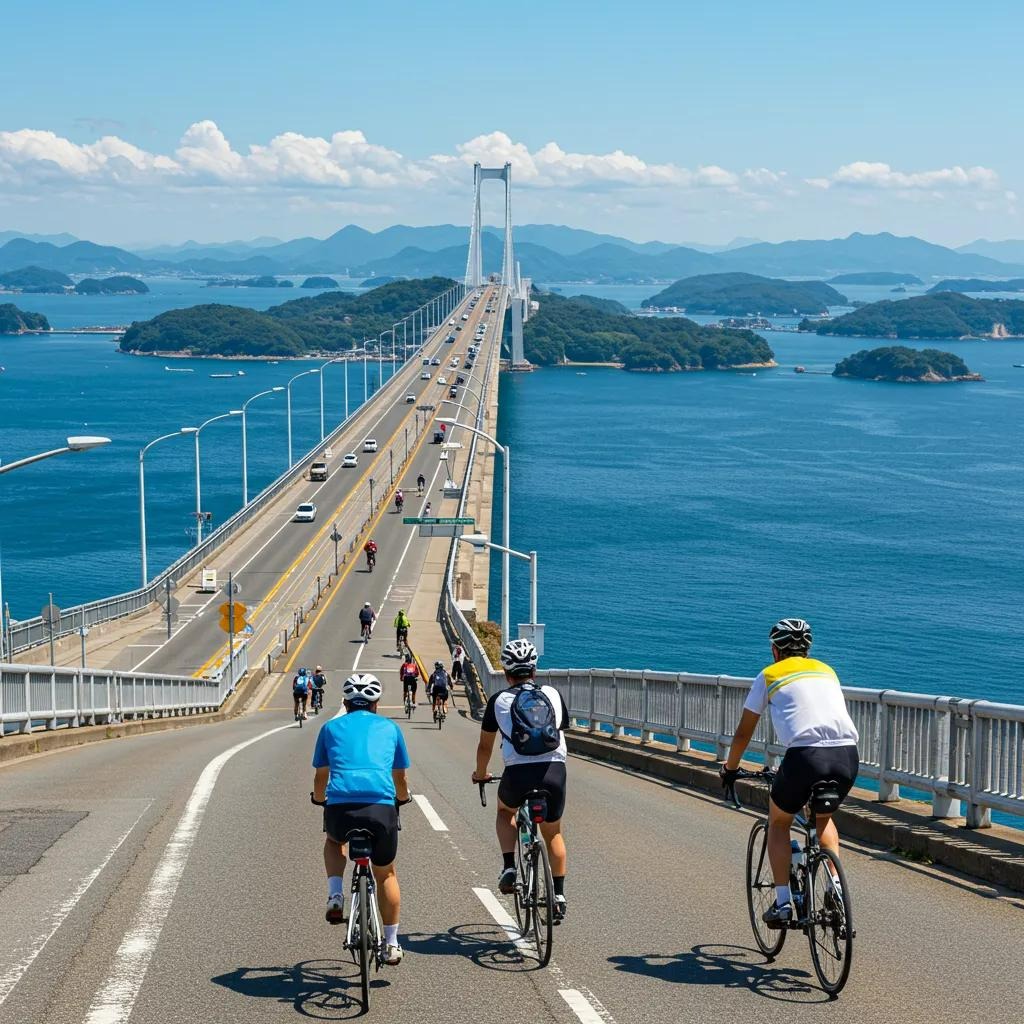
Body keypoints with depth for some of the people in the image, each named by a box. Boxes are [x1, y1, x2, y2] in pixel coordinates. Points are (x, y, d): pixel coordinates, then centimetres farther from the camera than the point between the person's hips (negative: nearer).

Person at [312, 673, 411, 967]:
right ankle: (391, 944, 23)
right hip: (381, 809, 0)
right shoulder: (389, 727, 21)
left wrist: (319, 799, 48)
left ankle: (335, 896, 15)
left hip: (340, 807, 0)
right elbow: (401, 779, 29)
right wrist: (402, 799, 51)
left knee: (334, 840, 36)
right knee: (386, 874, 23)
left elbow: (320, 778, 27)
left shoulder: (331, 727, 20)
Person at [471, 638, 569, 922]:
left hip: (518, 773, -1)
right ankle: (559, 895, 17)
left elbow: (485, 745, 18)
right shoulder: (553, 694, 14)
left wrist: (480, 774, 37)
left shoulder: (499, 700, 10)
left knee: (505, 812, 32)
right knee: (553, 833, 23)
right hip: (554, 771, 1)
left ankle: (509, 867, 13)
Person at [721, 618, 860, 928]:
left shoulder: (769, 675, 18)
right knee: (824, 817, 33)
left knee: (778, 823, 23)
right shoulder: (826, 671, 29)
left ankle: (783, 902, 15)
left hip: (806, 756, -4)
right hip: (848, 755, 4)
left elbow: (744, 731, 24)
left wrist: (730, 768, 40)